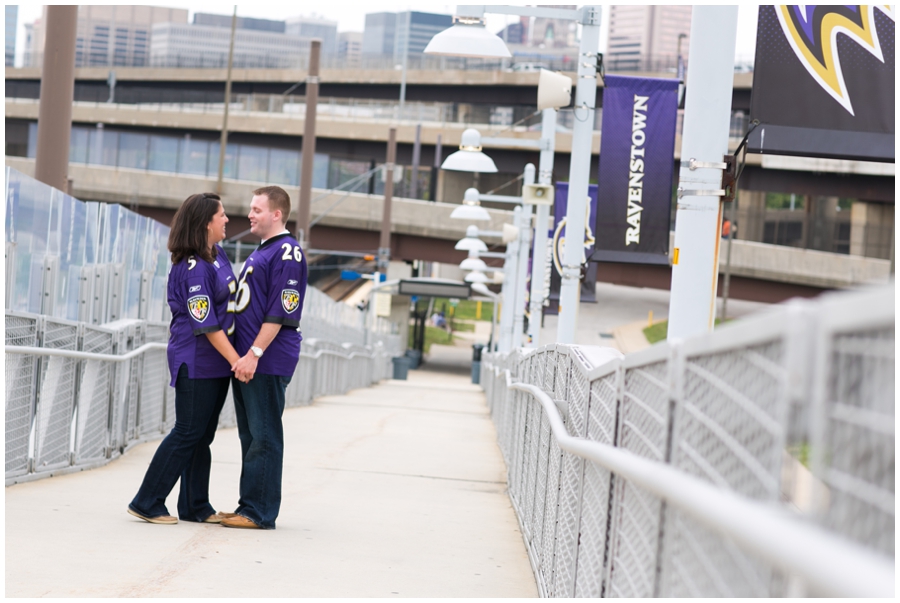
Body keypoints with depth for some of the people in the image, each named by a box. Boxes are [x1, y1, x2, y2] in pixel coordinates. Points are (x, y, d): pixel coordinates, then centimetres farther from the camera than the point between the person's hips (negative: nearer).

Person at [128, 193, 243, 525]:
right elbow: (206, 325, -20)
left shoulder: (218, 255, 11)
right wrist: (236, 360, -20)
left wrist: (237, 357, 17)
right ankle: (147, 503, 2)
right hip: (196, 363, -9)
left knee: (202, 436, 12)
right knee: (187, 433, -5)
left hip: (216, 362, 9)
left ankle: (196, 506, 18)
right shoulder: (193, 268, -18)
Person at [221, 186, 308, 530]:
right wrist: (240, 356, 19)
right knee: (250, 436, 11)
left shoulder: (287, 252, -11)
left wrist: (254, 354, -22)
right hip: (244, 361, 10)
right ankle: (250, 507, 16)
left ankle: (259, 513, -4)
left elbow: (280, 312, -19)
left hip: (267, 363, -10)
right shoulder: (260, 253, 20)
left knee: (264, 437, -6)